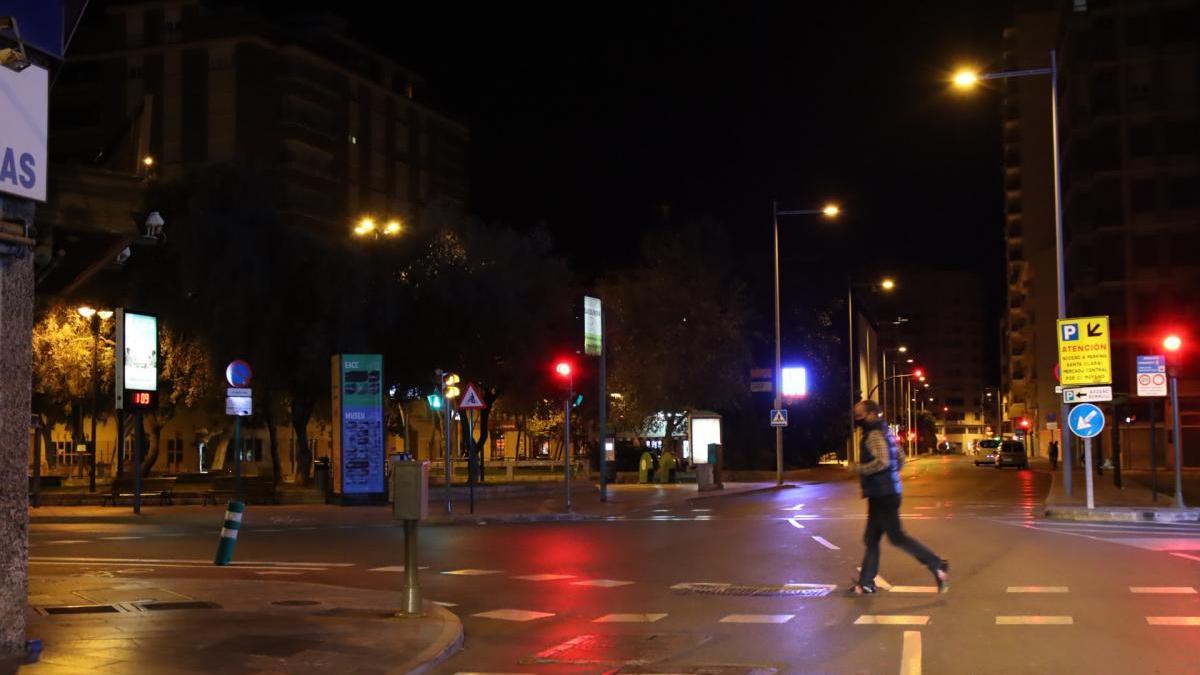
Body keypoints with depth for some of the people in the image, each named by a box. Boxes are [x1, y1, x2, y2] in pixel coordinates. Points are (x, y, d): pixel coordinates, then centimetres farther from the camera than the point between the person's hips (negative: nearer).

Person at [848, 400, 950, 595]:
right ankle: (866, 583, 14)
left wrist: (861, 469, -17)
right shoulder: (883, 431, 15)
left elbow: (882, 461, -31)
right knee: (871, 539, 11)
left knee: (896, 537, -6)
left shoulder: (874, 435, -16)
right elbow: (900, 458, 21)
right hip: (881, 495, 10)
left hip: (883, 496, -10)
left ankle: (937, 565, 0)